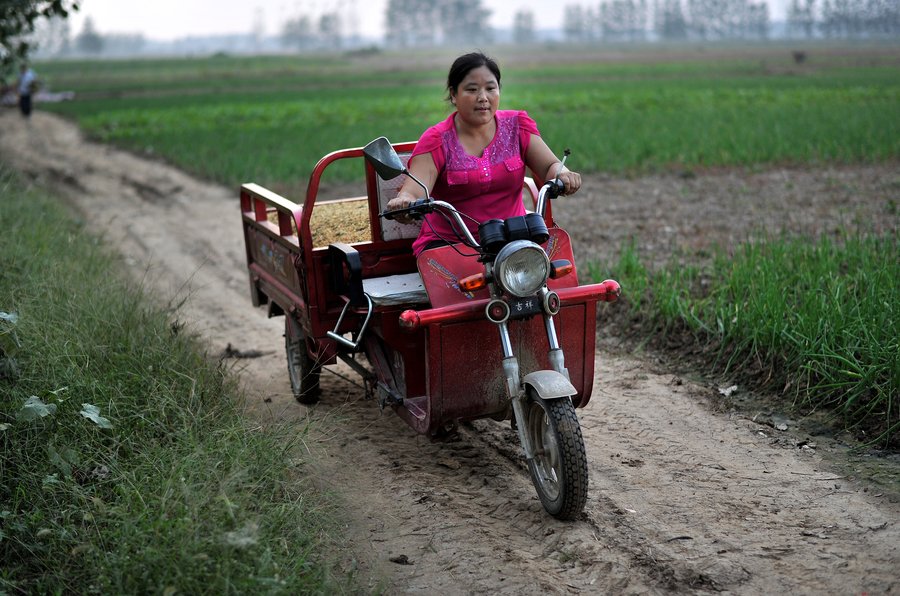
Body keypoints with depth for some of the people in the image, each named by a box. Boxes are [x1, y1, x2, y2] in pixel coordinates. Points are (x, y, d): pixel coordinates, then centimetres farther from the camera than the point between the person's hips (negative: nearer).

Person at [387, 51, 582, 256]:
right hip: (447, 244, -3)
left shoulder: (516, 125, 8)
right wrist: (404, 201, -42)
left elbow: (550, 167, 2)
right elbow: (413, 191, -16)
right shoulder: (437, 140, -3)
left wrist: (561, 173, -24)